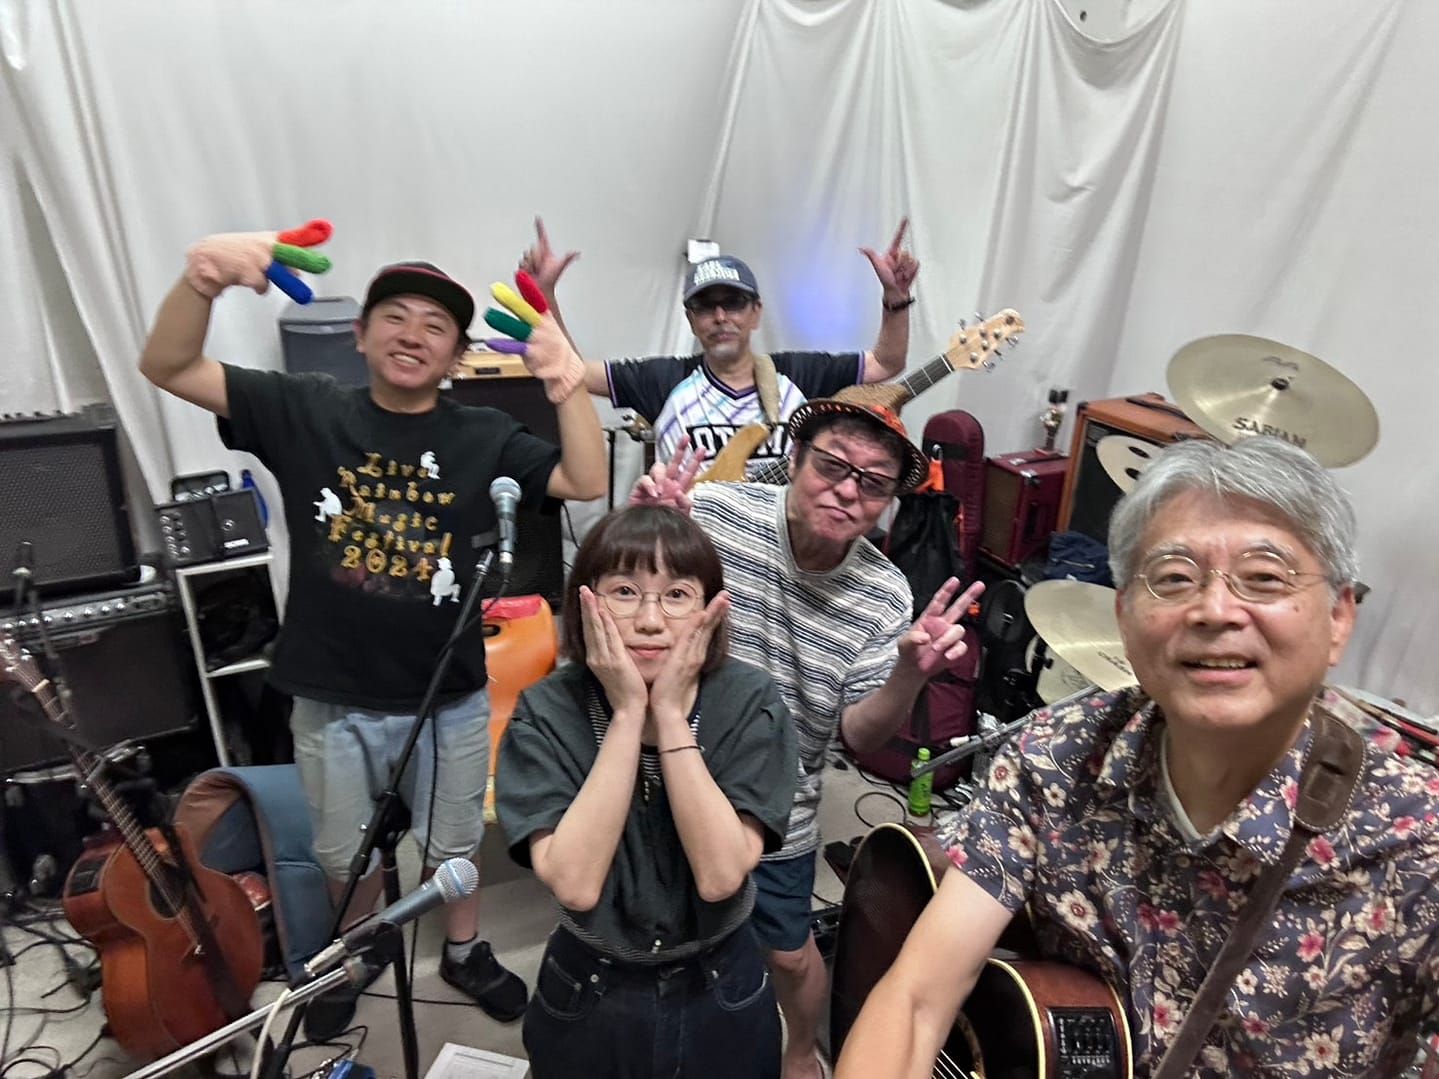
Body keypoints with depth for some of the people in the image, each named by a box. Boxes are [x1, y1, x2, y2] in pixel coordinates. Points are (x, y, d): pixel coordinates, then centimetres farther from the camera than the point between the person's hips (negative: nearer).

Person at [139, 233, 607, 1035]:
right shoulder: (304, 411, -6)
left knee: (453, 843, 23)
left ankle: (465, 951, 50)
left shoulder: (484, 437, -8)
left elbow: (589, 483, -16)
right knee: (346, 854, 24)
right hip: (334, 697, 1)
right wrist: (201, 281, -31)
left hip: (451, 698, 0)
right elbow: (169, 369, -11)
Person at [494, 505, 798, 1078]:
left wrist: (671, 714, -28)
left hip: (723, 993, 0)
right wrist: (628, 714, -29)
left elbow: (720, 876, -26)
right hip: (586, 997, 0)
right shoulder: (546, 711, -17)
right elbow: (575, 885, -27)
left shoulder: (749, 701, -17)